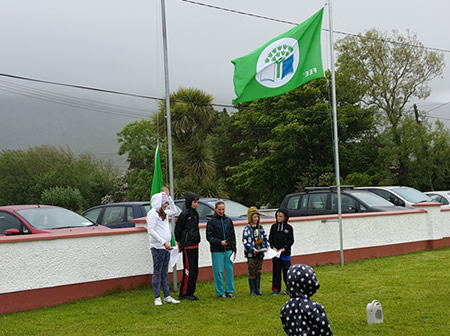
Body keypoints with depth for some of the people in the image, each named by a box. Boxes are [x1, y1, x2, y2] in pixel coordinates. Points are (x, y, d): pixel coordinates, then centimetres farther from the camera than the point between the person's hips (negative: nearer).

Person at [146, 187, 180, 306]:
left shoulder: (163, 213, 15)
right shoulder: (152, 213, -12)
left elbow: (174, 211, 32)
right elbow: (151, 230, -18)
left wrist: (168, 196, 22)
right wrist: (164, 242, -21)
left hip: (166, 247, 8)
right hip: (158, 247, -8)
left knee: (164, 272, 11)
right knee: (157, 272, -3)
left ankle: (167, 296, 15)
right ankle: (157, 298, 2)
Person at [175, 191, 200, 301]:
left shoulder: (195, 213, 13)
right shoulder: (185, 213, -12)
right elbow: (178, 228, -9)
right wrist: (179, 242, -2)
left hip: (195, 244, 9)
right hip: (187, 245, -9)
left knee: (195, 270, 10)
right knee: (188, 269, -7)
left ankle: (190, 292, 16)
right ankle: (184, 293, 0)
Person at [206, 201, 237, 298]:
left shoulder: (228, 221, 12)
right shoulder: (211, 221, -1)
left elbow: (233, 236, 15)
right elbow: (209, 237, -5)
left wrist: (234, 250, 10)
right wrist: (220, 242, -18)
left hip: (228, 250, 4)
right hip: (217, 251, -4)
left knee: (229, 270, 4)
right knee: (219, 271, -2)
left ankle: (229, 290, 14)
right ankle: (220, 292, 7)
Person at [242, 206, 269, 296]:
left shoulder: (261, 228, 10)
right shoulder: (247, 229, -6)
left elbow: (265, 238, 13)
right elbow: (245, 241, -10)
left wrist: (266, 247, -4)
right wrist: (252, 249, -21)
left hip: (260, 254, 5)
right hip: (251, 255, -4)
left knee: (258, 272, 10)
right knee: (252, 272, -1)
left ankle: (258, 289, 17)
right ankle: (252, 291, 6)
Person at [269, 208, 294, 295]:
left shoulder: (289, 227, 0)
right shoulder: (274, 227, 6)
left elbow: (291, 240, 0)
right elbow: (270, 238, 9)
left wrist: (284, 248, -12)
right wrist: (273, 247, -7)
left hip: (285, 253, -2)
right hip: (275, 252, 2)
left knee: (286, 270, 0)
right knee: (276, 271, 4)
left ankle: (289, 287, 13)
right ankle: (276, 288, 12)